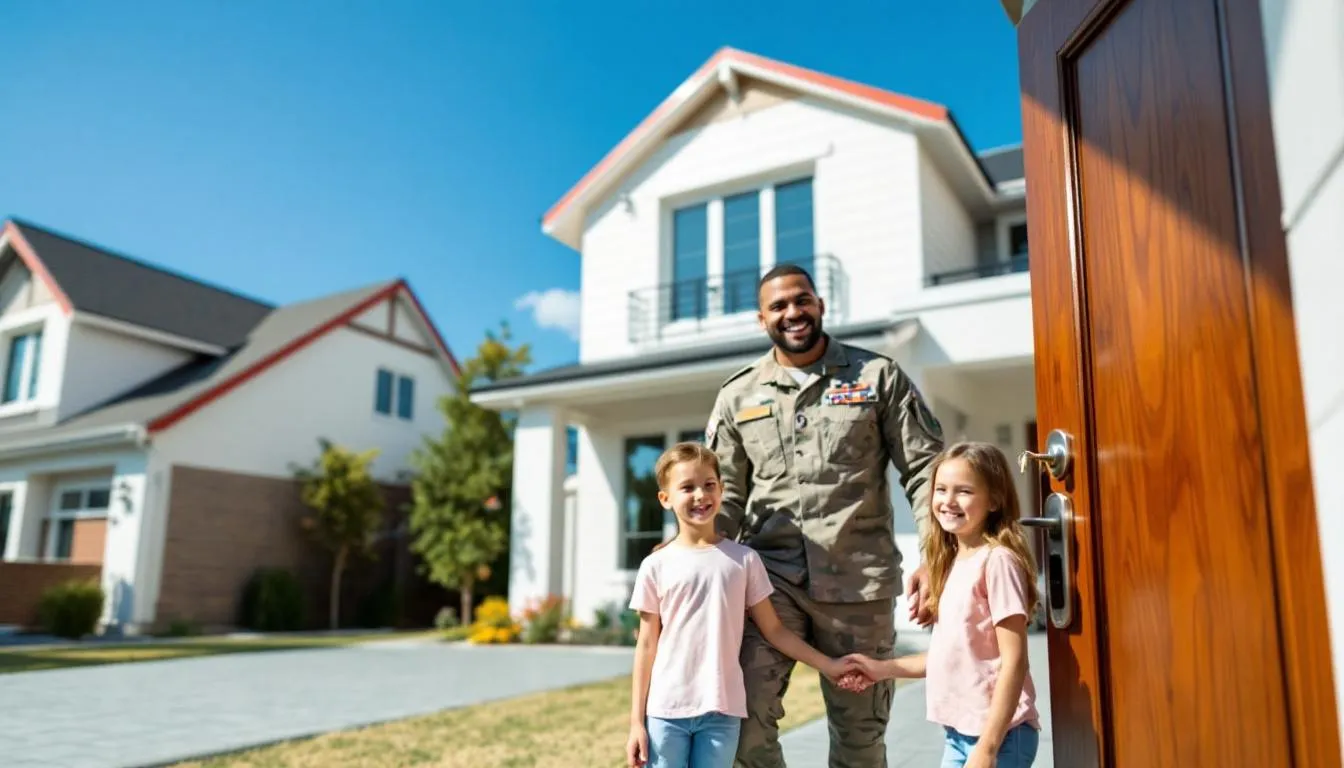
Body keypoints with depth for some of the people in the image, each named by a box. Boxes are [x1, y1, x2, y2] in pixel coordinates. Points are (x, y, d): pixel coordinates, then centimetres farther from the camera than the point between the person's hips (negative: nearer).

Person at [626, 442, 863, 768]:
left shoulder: (743, 559, 1)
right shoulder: (656, 566, -1)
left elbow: (773, 630, 7)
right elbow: (647, 645, 2)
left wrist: (825, 664, 2)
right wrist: (636, 720, 1)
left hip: (722, 710, 1)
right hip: (665, 710, 0)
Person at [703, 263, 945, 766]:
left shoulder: (878, 376, 5)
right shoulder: (737, 396, 10)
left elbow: (925, 468, 2)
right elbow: (725, 496, 10)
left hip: (859, 579, 0)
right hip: (770, 576, 1)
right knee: (744, 714, -11)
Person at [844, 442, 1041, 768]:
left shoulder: (996, 560, -16)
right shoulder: (952, 562, 9)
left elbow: (1014, 661, -17)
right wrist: (884, 668, 11)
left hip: (998, 735, -8)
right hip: (959, 733, 8)